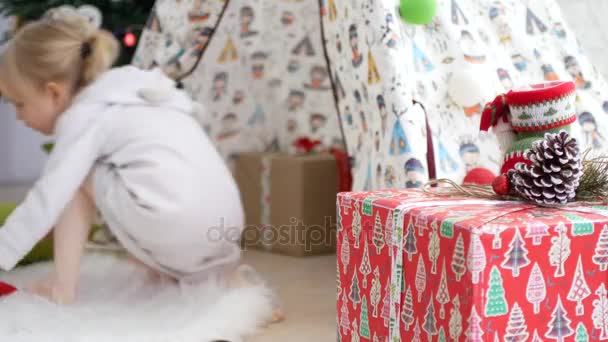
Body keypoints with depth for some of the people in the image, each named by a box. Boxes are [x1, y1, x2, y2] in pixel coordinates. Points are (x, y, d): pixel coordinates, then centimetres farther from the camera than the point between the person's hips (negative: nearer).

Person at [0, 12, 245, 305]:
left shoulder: (83, 116, 0)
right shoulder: (124, 97, 26)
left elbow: (47, 199, -7)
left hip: (176, 225, -8)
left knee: (76, 180, 10)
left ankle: (62, 284, 6)